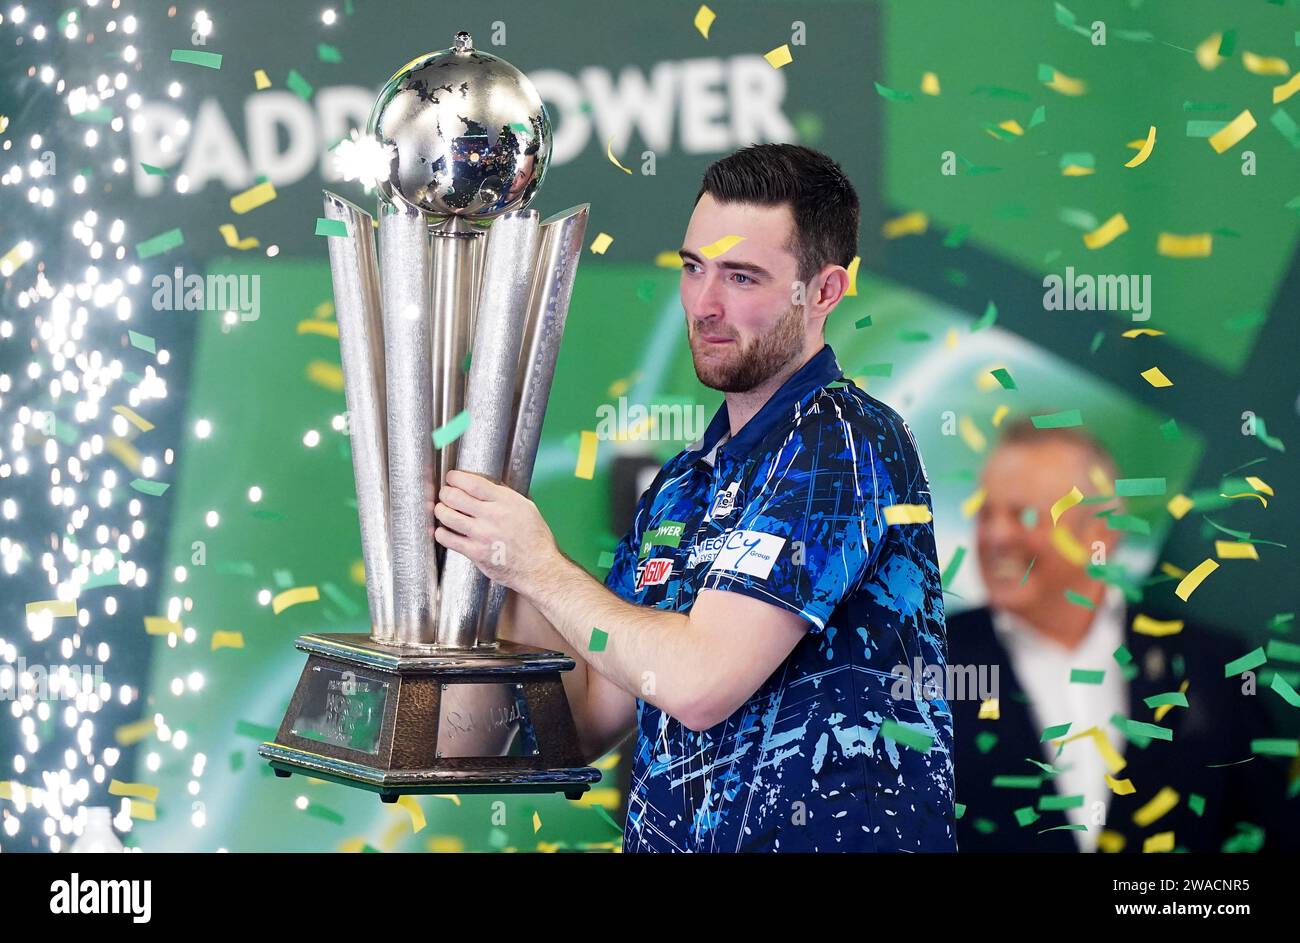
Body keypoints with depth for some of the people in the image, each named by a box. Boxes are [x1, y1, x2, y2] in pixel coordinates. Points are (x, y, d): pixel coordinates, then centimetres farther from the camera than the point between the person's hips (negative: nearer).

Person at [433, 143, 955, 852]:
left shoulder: (843, 441, -8)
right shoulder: (685, 481, 16)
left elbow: (700, 683, -16)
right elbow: (590, 719, 16)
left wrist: (540, 567, -3)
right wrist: (502, 564, 5)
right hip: (668, 836, 6)